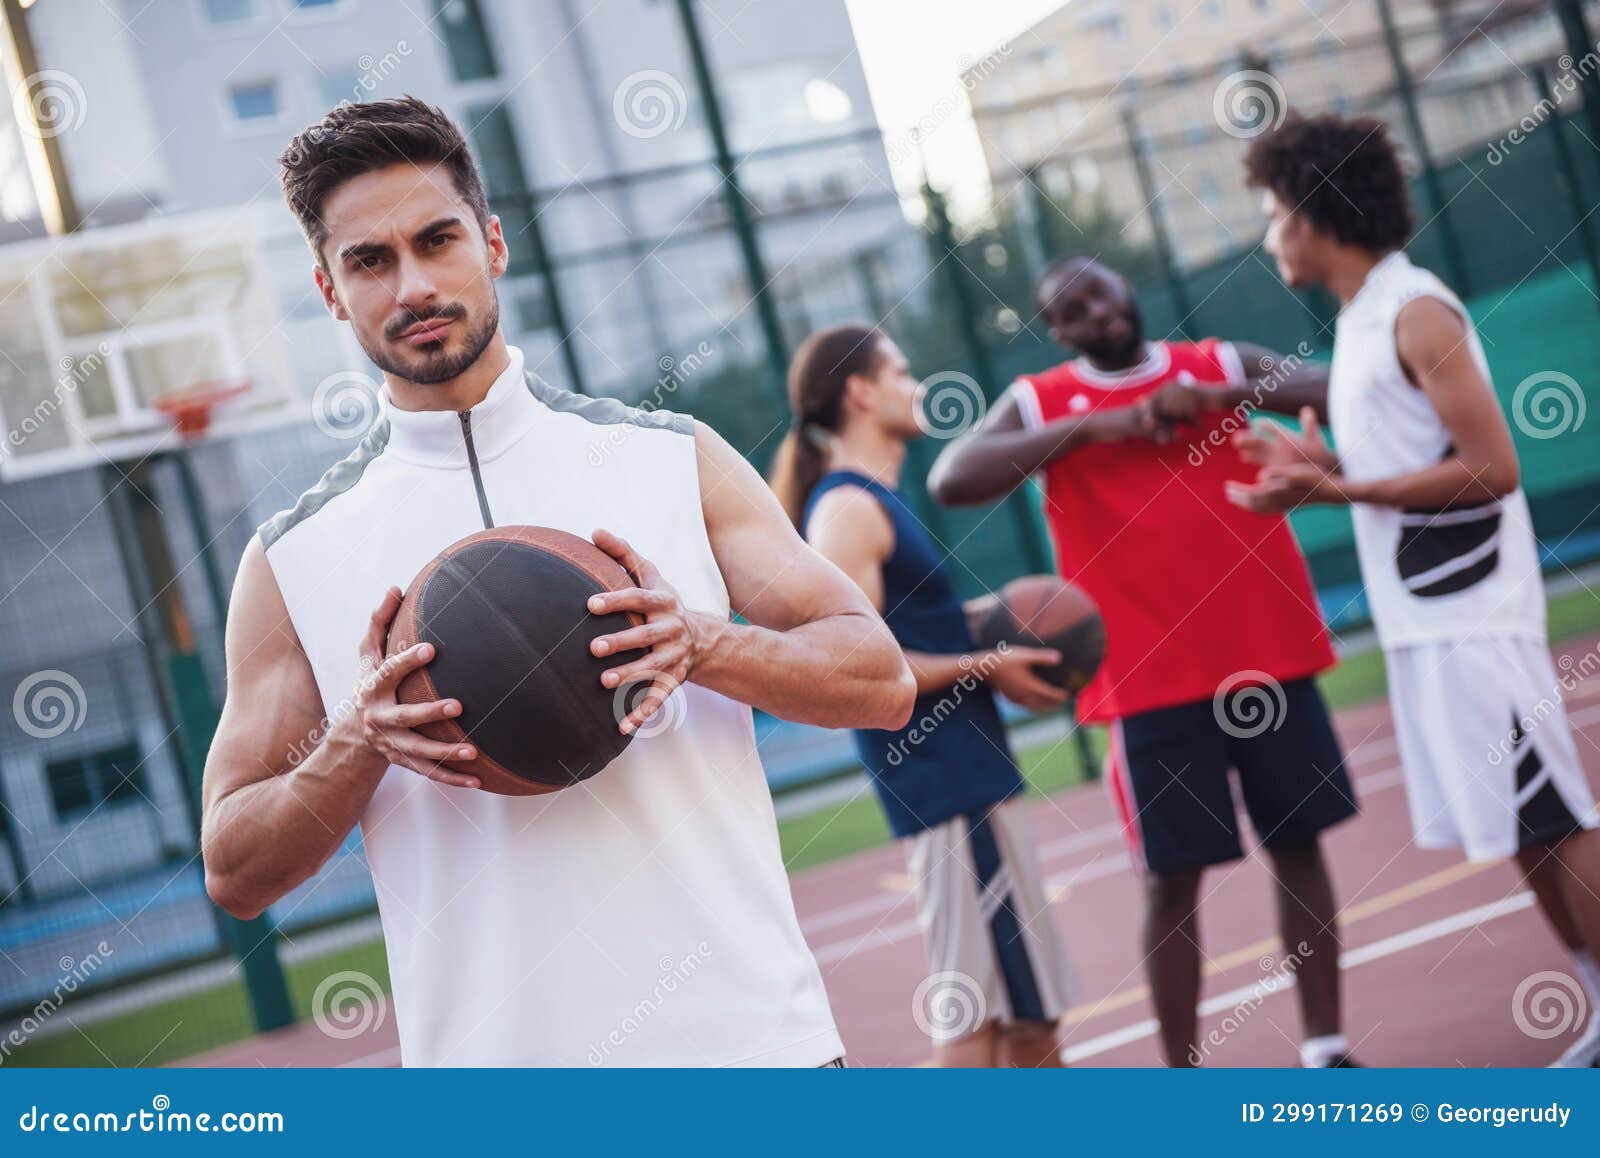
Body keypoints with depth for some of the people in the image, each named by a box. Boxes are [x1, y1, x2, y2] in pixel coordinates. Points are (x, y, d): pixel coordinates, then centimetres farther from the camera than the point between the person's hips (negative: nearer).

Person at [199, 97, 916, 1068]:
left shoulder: (672, 459, 4)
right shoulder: (293, 560, 4)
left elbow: (882, 680, 1)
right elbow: (234, 874, 4)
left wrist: (700, 643, -16)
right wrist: (357, 744, -13)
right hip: (488, 1060, 0)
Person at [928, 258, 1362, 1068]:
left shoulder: (1222, 364, 9)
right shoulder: (1040, 403, 2)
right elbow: (950, 480, -14)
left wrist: (1218, 397, -19)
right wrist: (1090, 428, -17)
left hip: (1269, 652, 3)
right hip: (1152, 679, -2)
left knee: (1299, 847, 9)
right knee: (1173, 879, -1)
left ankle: (1326, 1050, 20)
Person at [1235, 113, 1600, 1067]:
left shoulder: (1415, 311, -13)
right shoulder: (1361, 320, 15)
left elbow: (1490, 469, -19)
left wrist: (1333, 490, -20)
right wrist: (1318, 466, 13)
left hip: (1469, 620, -9)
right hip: (1422, 621, 9)